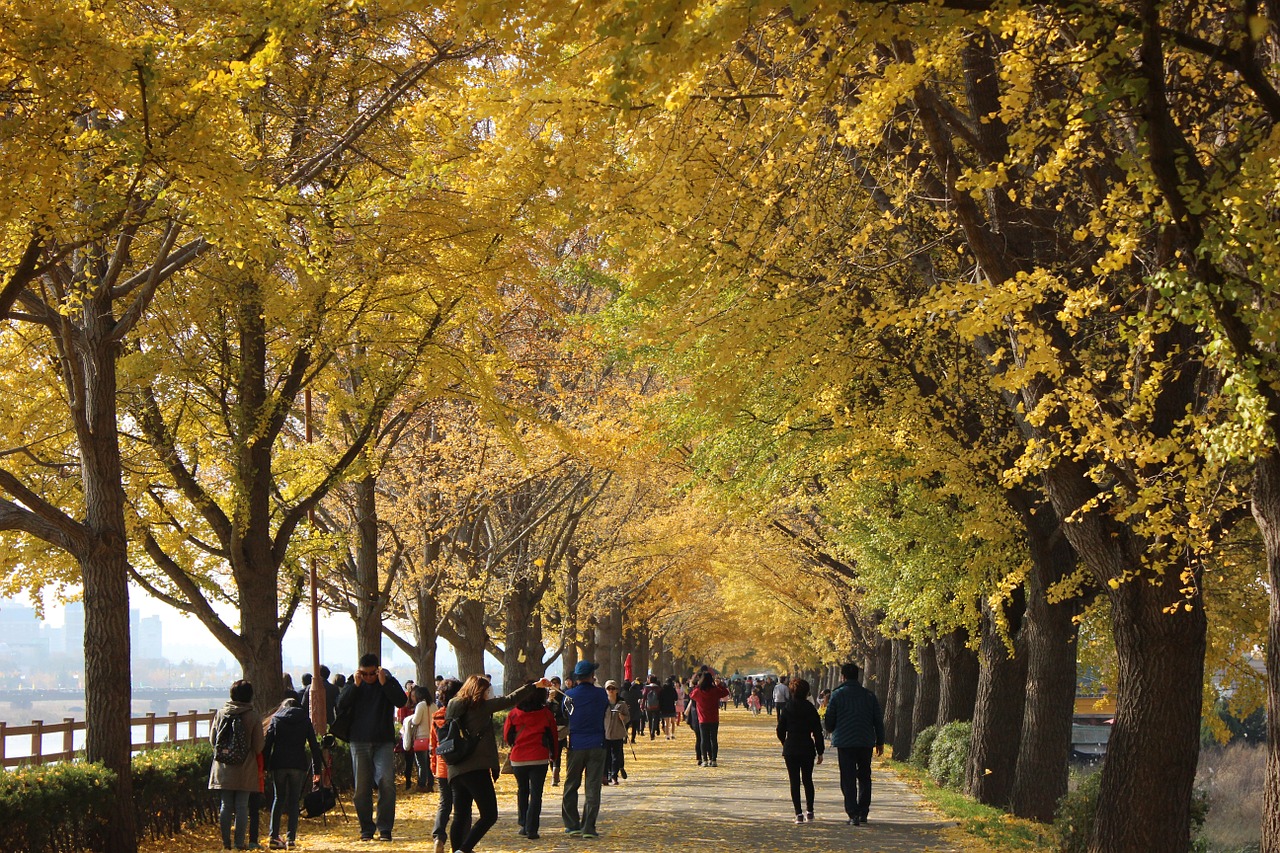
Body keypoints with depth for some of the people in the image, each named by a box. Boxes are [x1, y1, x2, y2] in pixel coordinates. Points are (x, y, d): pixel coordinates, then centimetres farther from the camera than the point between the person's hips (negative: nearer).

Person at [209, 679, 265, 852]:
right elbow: (259, 747, -5)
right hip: (245, 770, -2)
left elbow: (212, 739, 6)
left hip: (223, 768, 2)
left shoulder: (221, 713, -1)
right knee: (242, 806, 3)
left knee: (225, 806, 9)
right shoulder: (254, 717, -9)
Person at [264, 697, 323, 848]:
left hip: (278, 764, 0)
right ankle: (291, 837, -4)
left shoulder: (275, 719, 9)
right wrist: (316, 768, 8)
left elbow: (267, 744, 2)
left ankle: (274, 837, 3)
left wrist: (264, 766, 3)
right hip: (298, 765, 0)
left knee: (279, 799, 10)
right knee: (294, 800, 5)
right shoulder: (305, 720, 10)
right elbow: (314, 745, 6)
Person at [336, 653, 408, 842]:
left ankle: (385, 828, -5)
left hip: (384, 742, -2)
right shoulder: (354, 683, 8)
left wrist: (384, 683, -19)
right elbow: (341, 706, -5)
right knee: (361, 787, 3)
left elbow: (401, 701, -13)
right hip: (359, 742, 2)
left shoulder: (389, 681, 3)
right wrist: (355, 685, -13)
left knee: (387, 783, -13)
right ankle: (366, 828, 13)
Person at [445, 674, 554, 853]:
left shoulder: (453, 707, 14)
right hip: (476, 769, -7)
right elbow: (509, 700, -2)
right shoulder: (481, 706, -2)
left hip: (455, 771, 7)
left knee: (460, 817, 11)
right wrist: (535, 685, 3)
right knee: (489, 815, -5)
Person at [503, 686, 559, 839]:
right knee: (536, 793, 1)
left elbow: (507, 736, 7)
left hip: (518, 759, 1)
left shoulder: (514, 714, -2)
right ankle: (532, 828, -6)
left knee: (522, 791, 19)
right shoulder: (546, 714, -3)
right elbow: (554, 735, 5)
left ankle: (523, 825, 18)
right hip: (539, 758, -1)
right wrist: (554, 754, 22)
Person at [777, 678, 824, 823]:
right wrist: (819, 752, 4)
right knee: (807, 780, 14)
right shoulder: (811, 709, -3)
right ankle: (809, 812, 11)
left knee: (794, 781, 2)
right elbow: (818, 732, -2)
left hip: (790, 749, -1)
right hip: (807, 749, 1)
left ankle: (798, 813, -4)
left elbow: (780, 731, 1)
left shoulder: (786, 709, -2)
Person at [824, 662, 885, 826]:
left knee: (848, 779, 0)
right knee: (864, 777, 15)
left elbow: (829, 720, -1)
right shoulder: (869, 695, 6)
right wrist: (880, 742, 15)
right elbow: (878, 720, 7)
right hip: (866, 742, 3)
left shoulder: (837, 694, -4)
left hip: (844, 743, -3)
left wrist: (830, 731, 22)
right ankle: (863, 812, 13)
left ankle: (853, 813, -8)